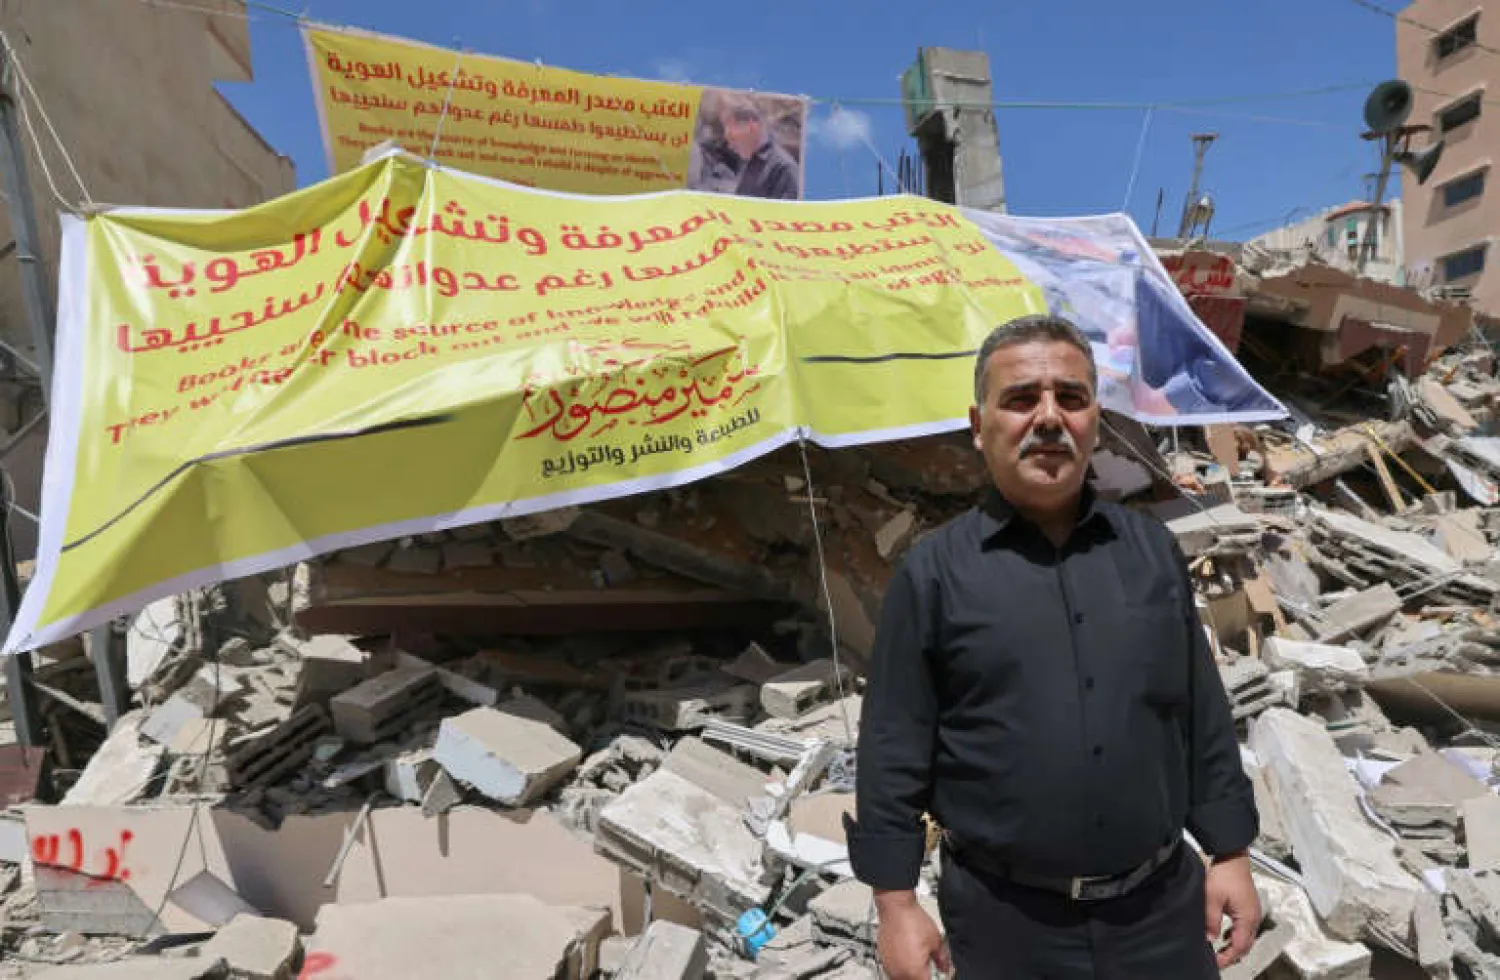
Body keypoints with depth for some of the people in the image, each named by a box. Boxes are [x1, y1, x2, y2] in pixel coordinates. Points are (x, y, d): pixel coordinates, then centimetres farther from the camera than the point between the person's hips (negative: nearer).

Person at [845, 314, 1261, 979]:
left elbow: (1204, 719, 9)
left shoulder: (1152, 550, 3)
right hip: (1006, 919, -2)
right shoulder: (933, 572, -9)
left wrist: (1230, 853, 8)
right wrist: (896, 903, -7)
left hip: (1163, 905, 3)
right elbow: (893, 751, -7)